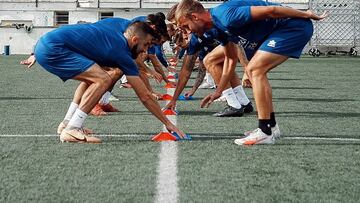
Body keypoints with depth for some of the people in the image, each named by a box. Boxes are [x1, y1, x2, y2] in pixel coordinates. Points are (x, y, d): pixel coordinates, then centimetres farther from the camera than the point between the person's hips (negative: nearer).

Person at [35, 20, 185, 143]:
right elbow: (145, 96, -3)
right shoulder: (122, 55, -6)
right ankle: (71, 130, -13)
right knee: (103, 80, -14)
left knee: (92, 76, 23)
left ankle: (67, 123, 19)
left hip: (43, 43, 9)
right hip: (52, 49, -9)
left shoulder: (118, 24, 14)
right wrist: (168, 123, 5)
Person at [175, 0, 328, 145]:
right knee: (253, 70, 15)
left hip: (295, 26, -10)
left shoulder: (226, 16, -22)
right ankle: (271, 125, 21)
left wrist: (306, 15, -14)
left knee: (254, 70, -14)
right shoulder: (218, 27, 11)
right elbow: (231, 59, 25)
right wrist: (218, 92, 26)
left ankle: (265, 133, -12)